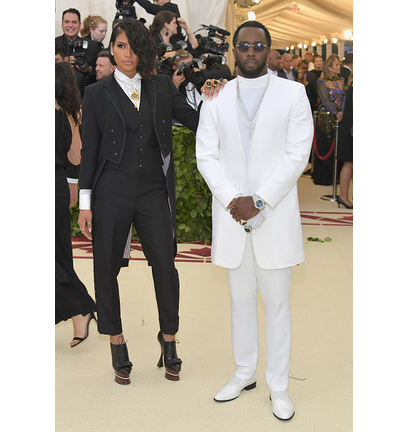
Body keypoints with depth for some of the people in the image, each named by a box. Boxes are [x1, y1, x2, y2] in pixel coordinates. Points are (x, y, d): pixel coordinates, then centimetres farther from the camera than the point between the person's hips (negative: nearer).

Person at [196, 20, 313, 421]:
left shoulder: (292, 93, 1)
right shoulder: (216, 98, 8)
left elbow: (297, 154, -6)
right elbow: (206, 155, 2)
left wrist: (260, 201, -13)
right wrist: (232, 199, -12)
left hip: (274, 215, -2)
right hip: (231, 215, 3)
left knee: (277, 302, 4)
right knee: (241, 299, 13)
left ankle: (278, 386, 14)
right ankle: (244, 373, 28)